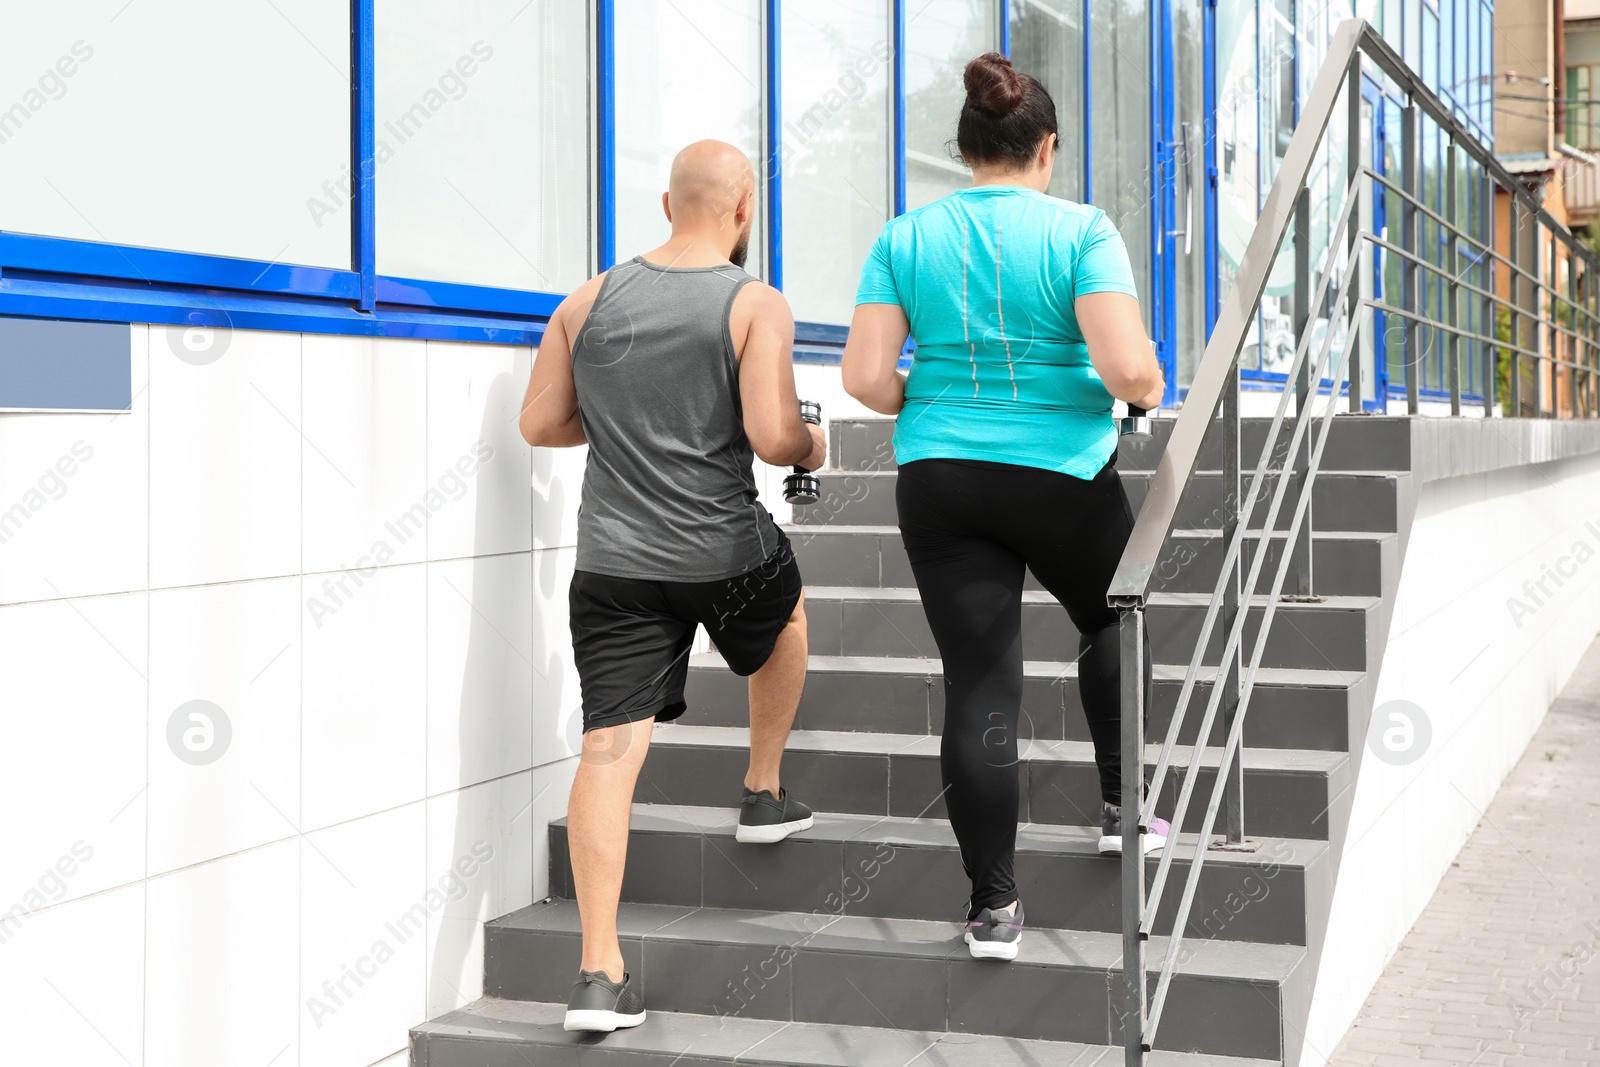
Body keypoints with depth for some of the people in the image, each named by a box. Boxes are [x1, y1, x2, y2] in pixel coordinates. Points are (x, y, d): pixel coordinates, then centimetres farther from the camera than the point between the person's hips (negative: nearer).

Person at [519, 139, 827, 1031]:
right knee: (788, 611, 33)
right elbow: (772, 437, -16)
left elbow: (541, 424, 9)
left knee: (610, 749, -2)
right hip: (722, 551, -2)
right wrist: (812, 447, 7)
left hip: (611, 561, 2)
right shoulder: (756, 305, -6)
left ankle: (600, 971, -7)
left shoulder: (589, 302, 6)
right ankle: (764, 794, 40)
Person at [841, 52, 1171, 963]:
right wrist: (1150, 391, 3)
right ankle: (1122, 806, 29)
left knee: (980, 685, 4)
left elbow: (867, 377, -4)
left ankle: (994, 905, 6)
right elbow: (1127, 368, -19)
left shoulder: (907, 238, 1)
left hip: (939, 479, 2)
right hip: (1063, 477, -2)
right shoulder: (1081, 231, -8)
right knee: (1110, 618, 27)